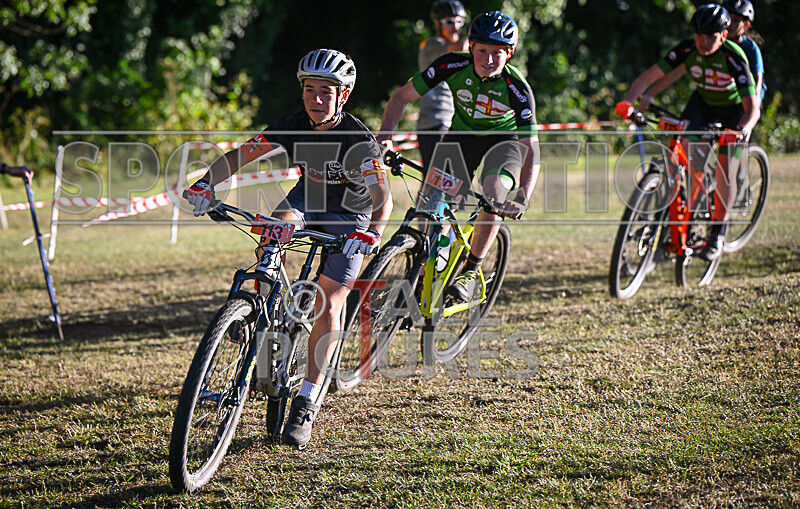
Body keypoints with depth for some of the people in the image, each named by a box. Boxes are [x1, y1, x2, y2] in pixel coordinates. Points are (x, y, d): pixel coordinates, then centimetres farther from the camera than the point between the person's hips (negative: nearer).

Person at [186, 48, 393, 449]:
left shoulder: (358, 141, -29)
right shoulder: (293, 124, -16)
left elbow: (382, 196, -37)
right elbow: (242, 154, -14)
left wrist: (372, 232, -56)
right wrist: (207, 181, -31)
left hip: (349, 218, -4)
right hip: (308, 198, 4)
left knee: (327, 304, -14)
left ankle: (306, 404, -7)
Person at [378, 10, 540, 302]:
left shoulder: (517, 88, -30)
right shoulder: (454, 66, -25)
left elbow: (531, 149, -31)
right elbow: (402, 96, -17)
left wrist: (523, 197, -46)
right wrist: (384, 136, -33)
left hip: (503, 138, -2)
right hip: (461, 134, 2)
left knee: (495, 195, -29)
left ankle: (471, 270, -13)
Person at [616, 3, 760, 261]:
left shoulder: (734, 57, -34)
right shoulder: (687, 49, -24)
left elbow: (752, 106, -39)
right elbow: (649, 76, -25)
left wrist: (741, 131, -59)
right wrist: (628, 101, -42)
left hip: (735, 108, -3)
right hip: (703, 102, 3)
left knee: (725, 168, -17)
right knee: (683, 147, -21)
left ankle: (718, 232, -1)